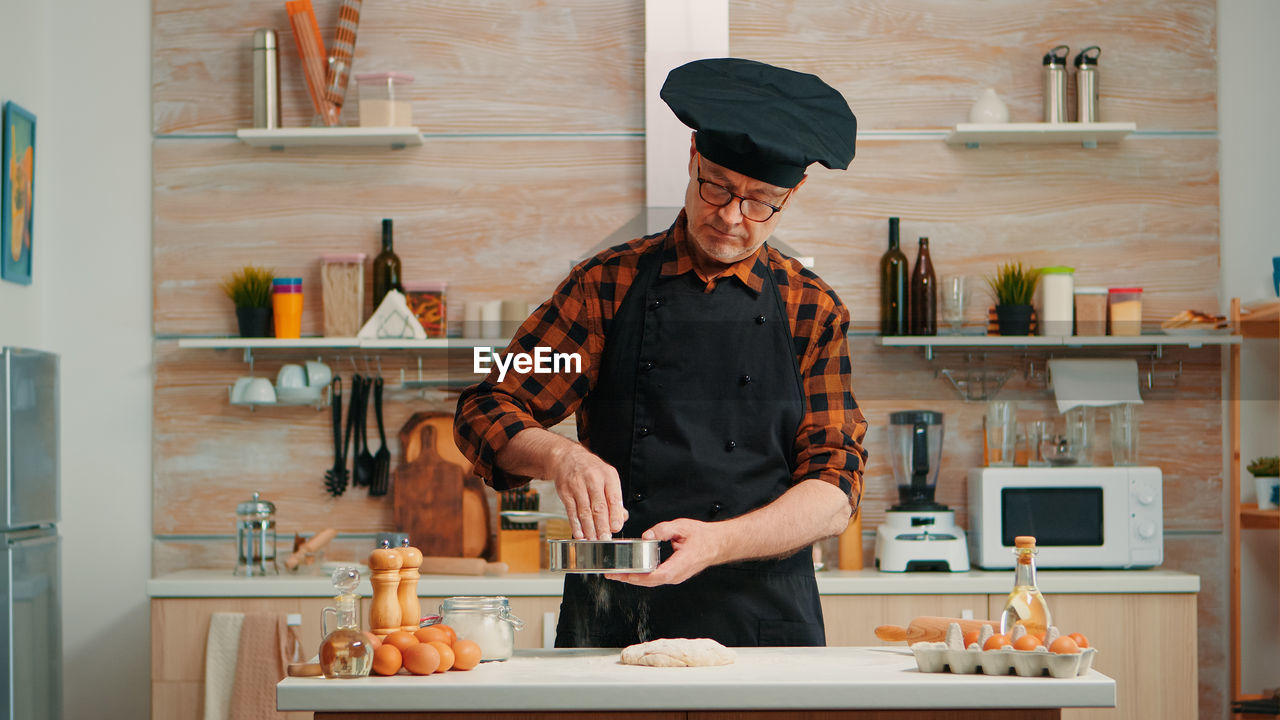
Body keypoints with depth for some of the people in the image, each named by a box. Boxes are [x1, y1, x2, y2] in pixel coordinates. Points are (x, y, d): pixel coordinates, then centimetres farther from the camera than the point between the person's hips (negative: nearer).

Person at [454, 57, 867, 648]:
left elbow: (834, 491, 2)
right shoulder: (609, 285, 8)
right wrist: (561, 456, -15)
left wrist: (717, 543, -16)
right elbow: (486, 412, 7)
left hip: (764, 619, 0)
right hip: (610, 621, 0)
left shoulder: (813, 312, 9)